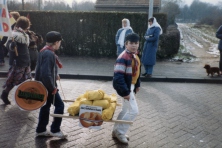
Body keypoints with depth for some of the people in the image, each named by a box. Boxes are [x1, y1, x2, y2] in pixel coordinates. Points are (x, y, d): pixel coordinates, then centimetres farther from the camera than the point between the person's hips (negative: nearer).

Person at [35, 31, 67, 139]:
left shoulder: (44, 51, 8)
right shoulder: (49, 54, -23)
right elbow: (46, 74, -29)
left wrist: (54, 75, 8)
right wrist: (53, 88, -22)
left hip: (43, 86, 10)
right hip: (48, 86, -10)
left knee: (45, 106, 17)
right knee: (59, 105, 0)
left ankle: (40, 130, 28)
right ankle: (55, 130, 9)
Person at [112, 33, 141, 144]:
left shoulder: (135, 56, 7)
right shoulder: (123, 58, -24)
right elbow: (118, 77, -30)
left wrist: (137, 85, 19)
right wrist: (125, 92, -29)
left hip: (131, 86, 10)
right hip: (125, 87, -10)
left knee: (126, 110, 17)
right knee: (134, 111, -7)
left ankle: (116, 131, 32)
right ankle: (120, 132, 9)